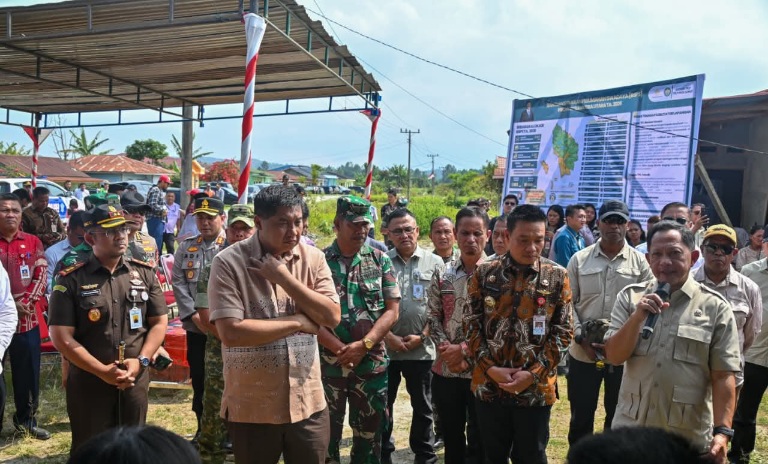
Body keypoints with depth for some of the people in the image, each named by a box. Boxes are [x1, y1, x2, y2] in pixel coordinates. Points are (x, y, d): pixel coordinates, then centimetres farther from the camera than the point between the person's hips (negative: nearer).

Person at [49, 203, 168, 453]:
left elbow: (159, 323, 5)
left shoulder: (145, 274, 3)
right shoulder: (71, 280, -7)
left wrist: (140, 361, -10)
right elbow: (62, 338, -10)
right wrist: (103, 371, -15)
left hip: (135, 381, 3)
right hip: (88, 382, -2)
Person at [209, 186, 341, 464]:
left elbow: (332, 317, -9)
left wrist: (283, 276, -16)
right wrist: (297, 322, -15)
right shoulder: (229, 262, -12)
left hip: (308, 402, 3)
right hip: (251, 407, -3)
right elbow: (231, 333, -20)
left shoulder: (313, 258, 0)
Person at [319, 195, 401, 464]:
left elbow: (392, 309, -2)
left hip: (371, 363, 1)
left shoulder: (380, 261, 2)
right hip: (328, 362, -1)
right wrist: (340, 349, -15)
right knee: (326, 432, 12)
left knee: (370, 432, 14)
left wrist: (363, 346, -13)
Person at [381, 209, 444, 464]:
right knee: (383, 404, 11)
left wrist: (422, 336, -7)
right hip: (386, 347, 1)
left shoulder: (434, 263, 2)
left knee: (422, 406, 13)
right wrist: (388, 337, -8)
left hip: (422, 348, 0)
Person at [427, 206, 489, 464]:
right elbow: (433, 317, 7)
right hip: (446, 369, 4)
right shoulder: (442, 275, 5)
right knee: (450, 437, 17)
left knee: (479, 440, 10)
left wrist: (465, 349, -15)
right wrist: (444, 348, -8)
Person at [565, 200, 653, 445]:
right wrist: (582, 339, -9)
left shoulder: (640, 262, 1)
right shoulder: (579, 259, 2)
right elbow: (568, 303, 2)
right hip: (583, 352, 0)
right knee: (581, 415, 12)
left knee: (619, 416, 14)